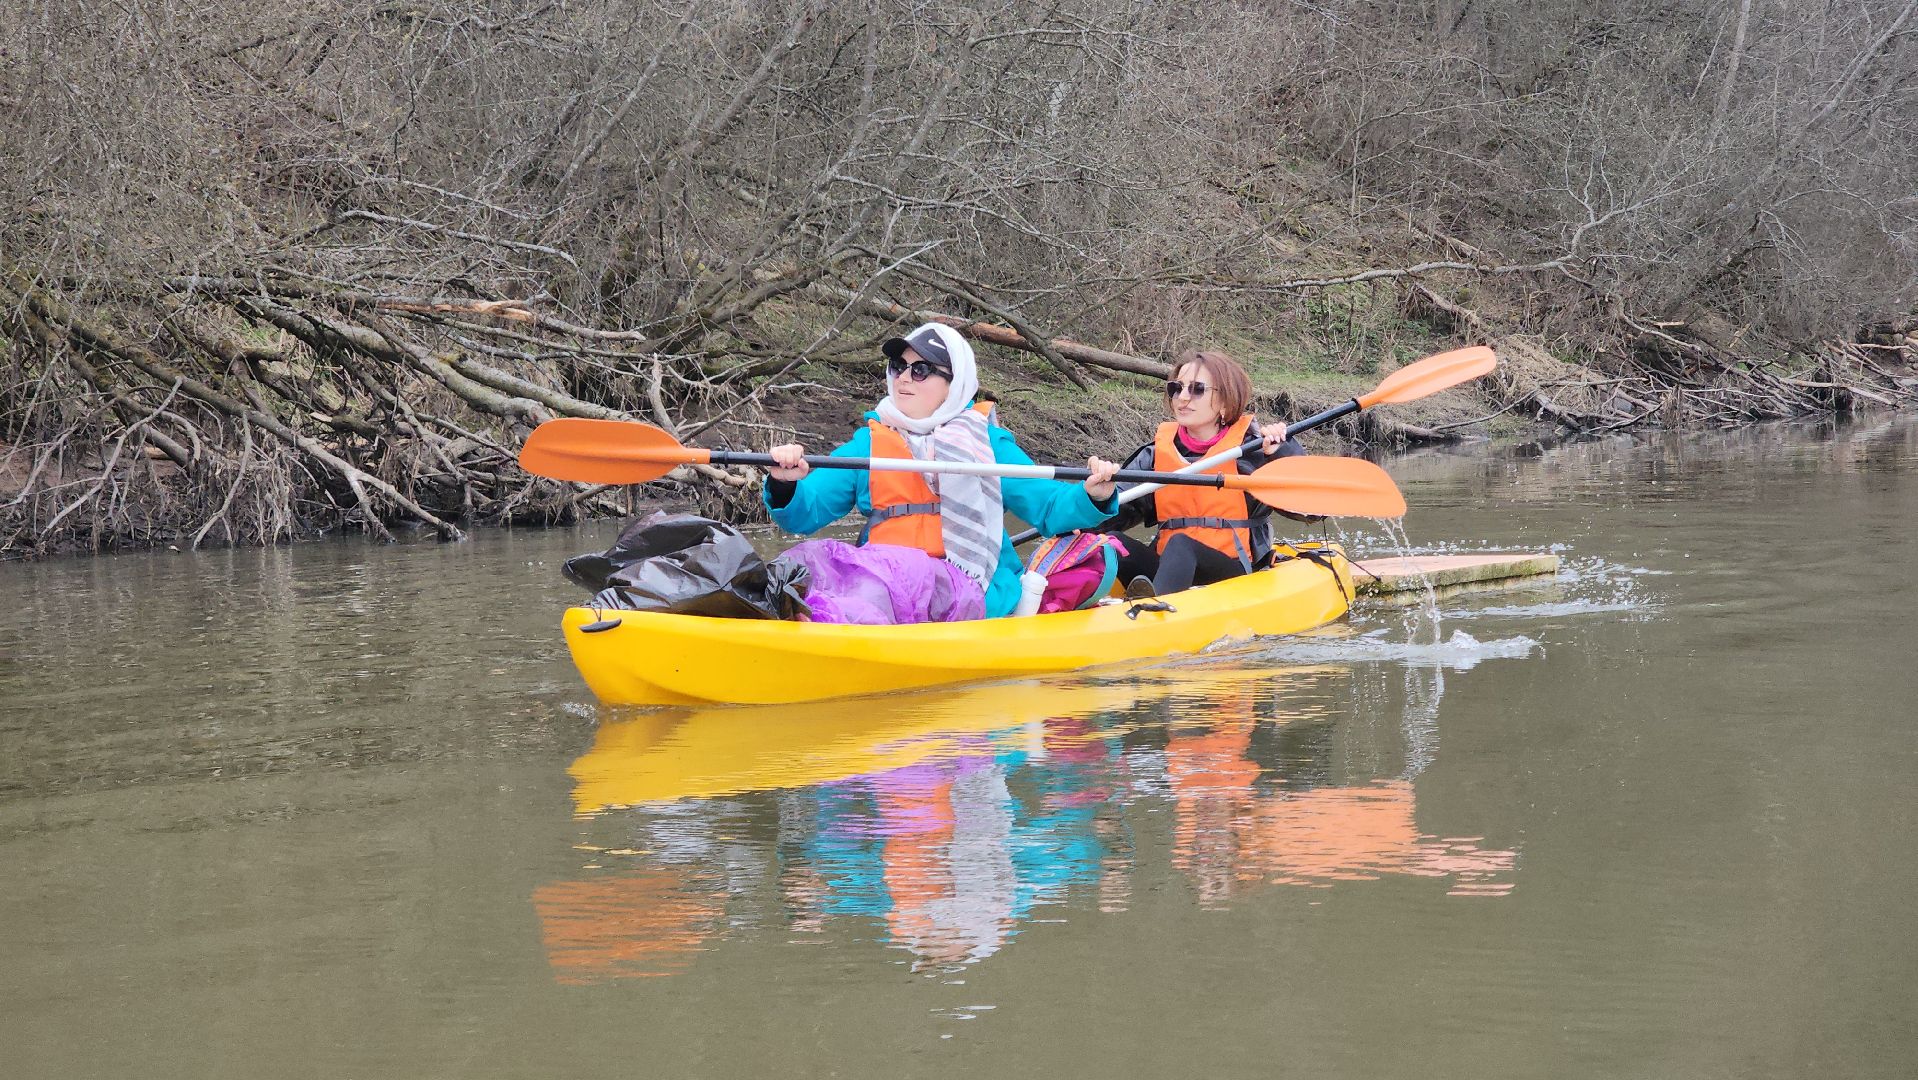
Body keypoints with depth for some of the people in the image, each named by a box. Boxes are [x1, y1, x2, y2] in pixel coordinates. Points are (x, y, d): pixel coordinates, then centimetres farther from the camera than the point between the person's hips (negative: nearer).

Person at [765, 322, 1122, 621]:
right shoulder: (868, 443, 20)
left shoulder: (986, 442, 16)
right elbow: (804, 513, 11)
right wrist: (785, 486, -12)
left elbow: (1049, 507, 14)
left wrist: (1093, 499, -7)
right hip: (882, 580, 4)